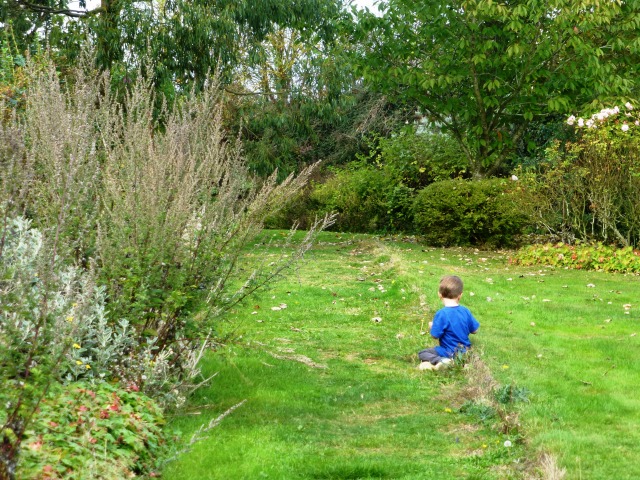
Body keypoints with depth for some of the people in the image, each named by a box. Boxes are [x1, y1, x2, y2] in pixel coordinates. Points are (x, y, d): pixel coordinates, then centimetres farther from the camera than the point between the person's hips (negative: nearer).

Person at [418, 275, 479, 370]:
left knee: (422, 353, 4)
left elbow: (435, 335, -18)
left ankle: (439, 361, -23)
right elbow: (474, 330, 5)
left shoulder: (441, 314, -23)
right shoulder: (465, 311, -6)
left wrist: (431, 326, 4)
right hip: (465, 351, 7)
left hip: (449, 353, -7)